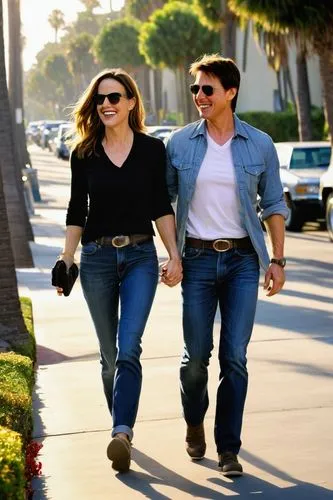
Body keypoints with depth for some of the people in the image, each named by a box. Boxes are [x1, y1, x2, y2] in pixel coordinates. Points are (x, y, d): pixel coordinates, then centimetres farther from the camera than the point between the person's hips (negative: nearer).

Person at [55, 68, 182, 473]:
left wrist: (174, 255, -2)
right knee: (110, 354, 8)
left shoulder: (152, 149, 1)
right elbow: (76, 211, 8)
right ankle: (122, 428, 22)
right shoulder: (84, 154, 3)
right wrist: (67, 259, 2)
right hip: (97, 258, 2)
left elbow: (161, 207, 5)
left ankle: (121, 433, -24)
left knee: (128, 350, -15)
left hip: (140, 256, -2)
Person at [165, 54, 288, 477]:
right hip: (197, 259, 0)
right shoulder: (180, 144, 1)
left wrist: (277, 260, 2)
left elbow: (273, 205, 7)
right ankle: (194, 422, 32)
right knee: (196, 356, 3)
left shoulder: (259, 145, 0)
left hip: (243, 259, 0)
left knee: (234, 357, -4)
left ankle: (228, 448, 5)